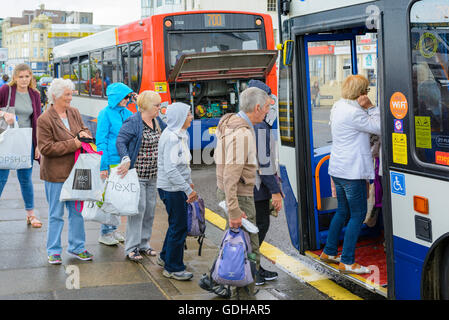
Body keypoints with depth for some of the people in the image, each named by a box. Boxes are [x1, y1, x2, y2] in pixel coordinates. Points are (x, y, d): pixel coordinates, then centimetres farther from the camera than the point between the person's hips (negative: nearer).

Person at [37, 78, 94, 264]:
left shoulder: (74, 113, 7)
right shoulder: (44, 120, -13)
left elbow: (85, 130, 20)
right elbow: (45, 148, -17)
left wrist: (84, 134, -5)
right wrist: (72, 144, -18)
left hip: (76, 171, 6)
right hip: (56, 174, -6)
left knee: (77, 211, 13)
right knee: (56, 214, 4)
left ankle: (76, 247, 26)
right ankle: (53, 251, 17)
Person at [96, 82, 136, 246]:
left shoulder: (127, 113, 9)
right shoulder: (106, 114, -10)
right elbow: (101, 141, -12)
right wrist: (103, 166, -15)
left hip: (124, 161, 7)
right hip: (111, 161, -7)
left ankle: (113, 229, 27)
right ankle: (105, 233, 11)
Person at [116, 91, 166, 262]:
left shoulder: (157, 121, 10)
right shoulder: (133, 122, -14)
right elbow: (120, 141, -22)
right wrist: (126, 159, -34)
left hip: (153, 174, 8)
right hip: (136, 174, -8)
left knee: (150, 209, 11)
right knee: (138, 209, -8)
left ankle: (143, 244, 23)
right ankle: (131, 248, 1)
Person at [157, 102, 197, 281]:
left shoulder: (179, 135, 11)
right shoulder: (171, 138, -21)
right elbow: (170, 170, -26)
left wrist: (188, 182, 18)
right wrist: (188, 189, -24)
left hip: (176, 187, 10)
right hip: (171, 189, -10)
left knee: (177, 224, 20)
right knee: (179, 227, -3)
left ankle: (165, 258, 37)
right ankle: (173, 268, 8)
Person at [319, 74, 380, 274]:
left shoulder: (337, 107, 11)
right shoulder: (354, 112, -20)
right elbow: (379, 128, -16)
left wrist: (366, 108, 5)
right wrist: (370, 107, -12)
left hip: (338, 169, 10)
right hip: (352, 171, -10)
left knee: (343, 211, 20)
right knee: (358, 214, -3)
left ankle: (329, 252, 29)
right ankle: (347, 262, -1)